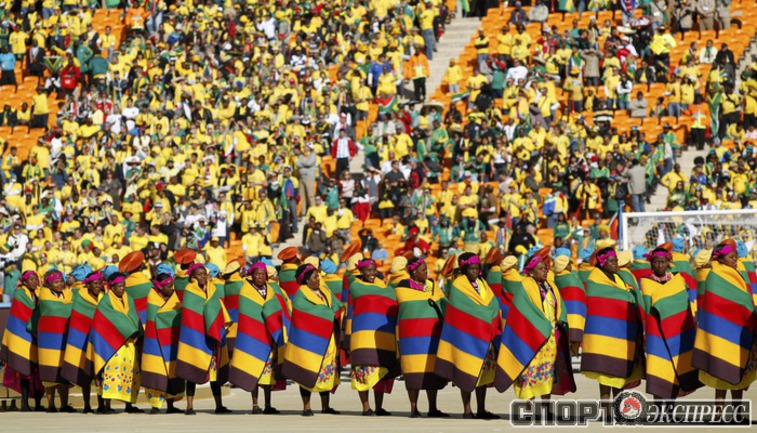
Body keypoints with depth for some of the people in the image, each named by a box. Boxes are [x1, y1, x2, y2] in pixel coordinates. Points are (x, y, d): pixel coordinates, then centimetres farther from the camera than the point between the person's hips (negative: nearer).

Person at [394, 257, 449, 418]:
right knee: (414, 370, -5)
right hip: (412, 334, -4)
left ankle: (433, 409, 9)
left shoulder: (432, 285, 12)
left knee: (432, 369, 4)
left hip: (432, 333, 4)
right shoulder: (403, 287, 0)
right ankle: (414, 409, 0)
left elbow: (444, 306, 9)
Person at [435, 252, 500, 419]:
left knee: (483, 371, 5)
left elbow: (494, 308, 10)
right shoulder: (458, 285, -4)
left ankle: (481, 410, 9)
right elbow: (456, 313, -9)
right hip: (466, 335, -6)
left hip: (484, 336, 6)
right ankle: (467, 410, 0)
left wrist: (494, 334, 2)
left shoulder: (482, 285, 13)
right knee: (468, 373, -5)